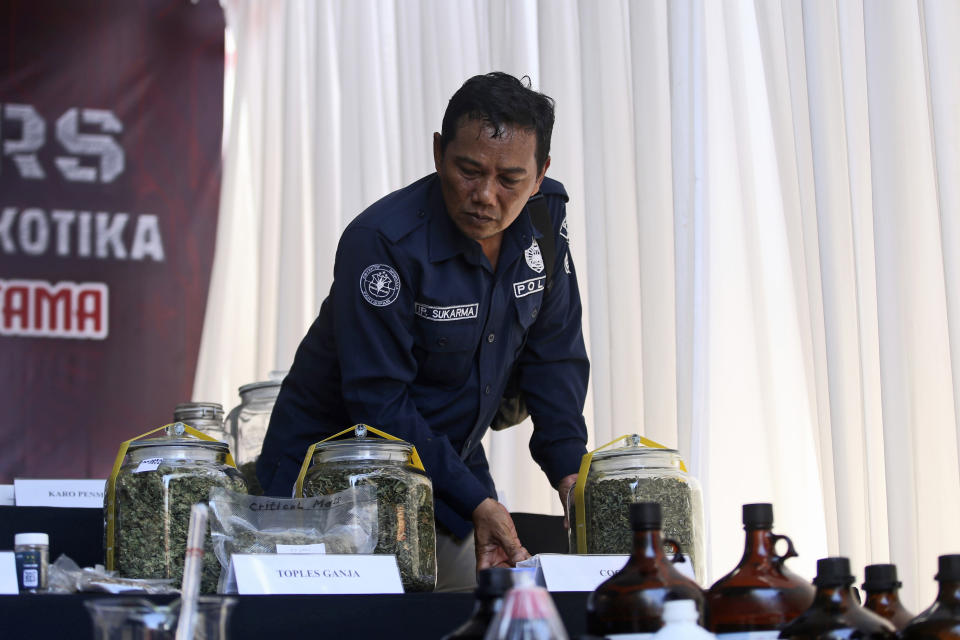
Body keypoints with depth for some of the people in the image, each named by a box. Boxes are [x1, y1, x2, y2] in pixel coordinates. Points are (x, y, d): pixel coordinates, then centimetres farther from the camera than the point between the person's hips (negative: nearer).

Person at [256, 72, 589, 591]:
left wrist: (571, 473, -8)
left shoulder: (544, 216, -5)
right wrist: (476, 504, -28)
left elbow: (553, 353, 3)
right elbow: (380, 402, -25)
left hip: (453, 466, 6)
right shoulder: (382, 242, -25)